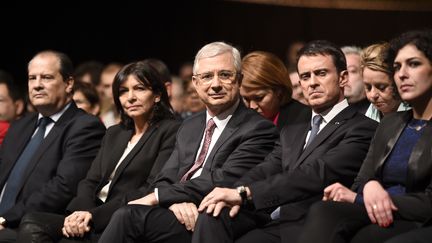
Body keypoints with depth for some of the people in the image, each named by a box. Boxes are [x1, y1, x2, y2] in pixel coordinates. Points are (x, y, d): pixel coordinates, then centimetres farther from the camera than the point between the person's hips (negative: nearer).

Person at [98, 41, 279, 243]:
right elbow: (165, 180, 14)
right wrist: (175, 201, -12)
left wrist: (158, 197, -12)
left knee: (129, 216, -28)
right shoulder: (189, 128, 23)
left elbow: (224, 180, -13)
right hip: (179, 217, 6)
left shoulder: (259, 130, -1)